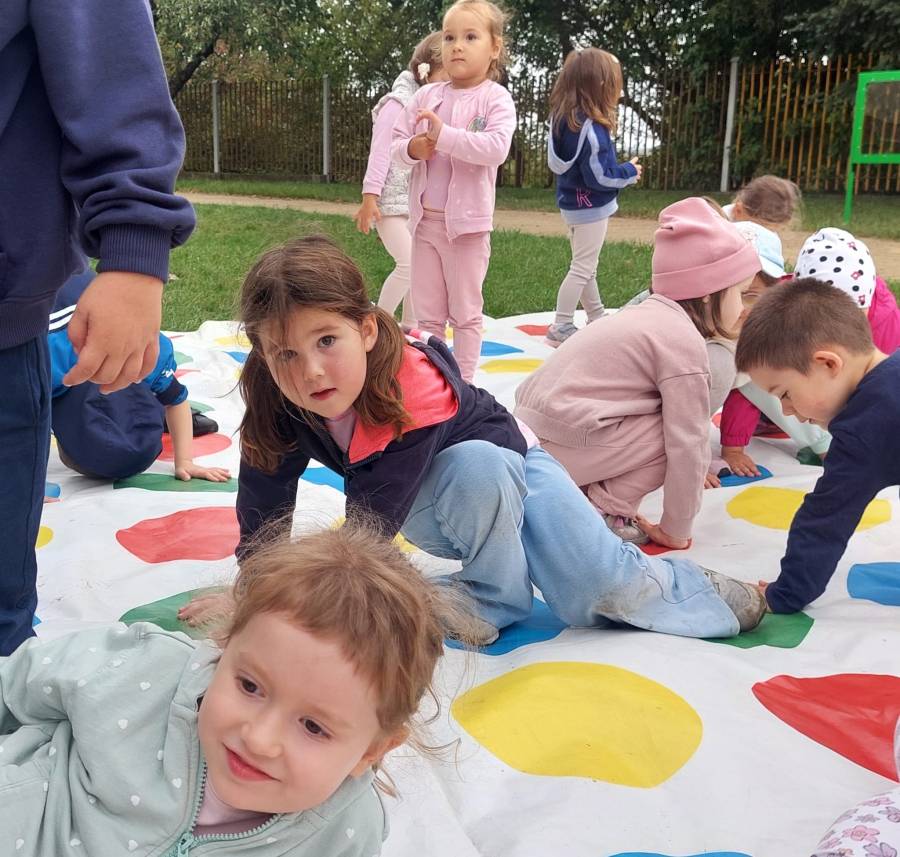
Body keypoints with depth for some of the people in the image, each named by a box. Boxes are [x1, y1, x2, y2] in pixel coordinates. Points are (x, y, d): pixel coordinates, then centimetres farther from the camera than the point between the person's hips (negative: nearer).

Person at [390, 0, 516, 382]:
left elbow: (496, 148, -23)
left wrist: (444, 135, -25)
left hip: (467, 223, -4)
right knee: (427, 313, 13)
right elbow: (396, 143, 8)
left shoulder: (496, 99, -7)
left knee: (465, 312, 6)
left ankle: (463, 382, 17)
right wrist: (413, 148, -14)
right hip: (425, 220, 5)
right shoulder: (426, 96, 6)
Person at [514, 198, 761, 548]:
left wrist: (691, 472, 29)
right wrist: (676, 531, -3)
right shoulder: (684, 342, -14)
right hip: (567, 445, -9)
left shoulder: (650, 314, 15)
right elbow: (687, 445, -13)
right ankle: (604, 508, -3)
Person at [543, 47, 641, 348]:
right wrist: (629, 172, -7)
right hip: (590, 206, -9)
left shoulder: (564, 118, 0)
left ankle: (596, 318, 32)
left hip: (572, 202, 9)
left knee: (585, 266, 18)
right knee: (582, 268, 0)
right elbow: (599, 177, -23)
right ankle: (560, 329, 5)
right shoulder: (591, 128, -25)